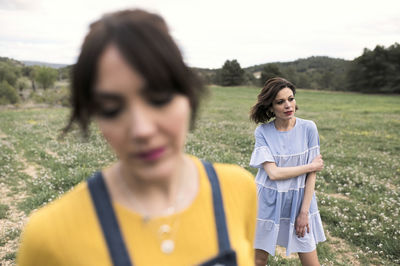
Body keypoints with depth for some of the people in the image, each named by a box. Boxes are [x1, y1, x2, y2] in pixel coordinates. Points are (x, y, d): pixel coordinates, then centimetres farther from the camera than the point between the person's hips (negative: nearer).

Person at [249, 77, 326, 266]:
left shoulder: (308, 128, -7)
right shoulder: (263, 132, -8)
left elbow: (311, 175, -6)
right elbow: (273, 173, -17)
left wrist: (304, 211, -8)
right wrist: (311, 166, -12)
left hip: (299, 200, 1)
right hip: (268, 202, 0)